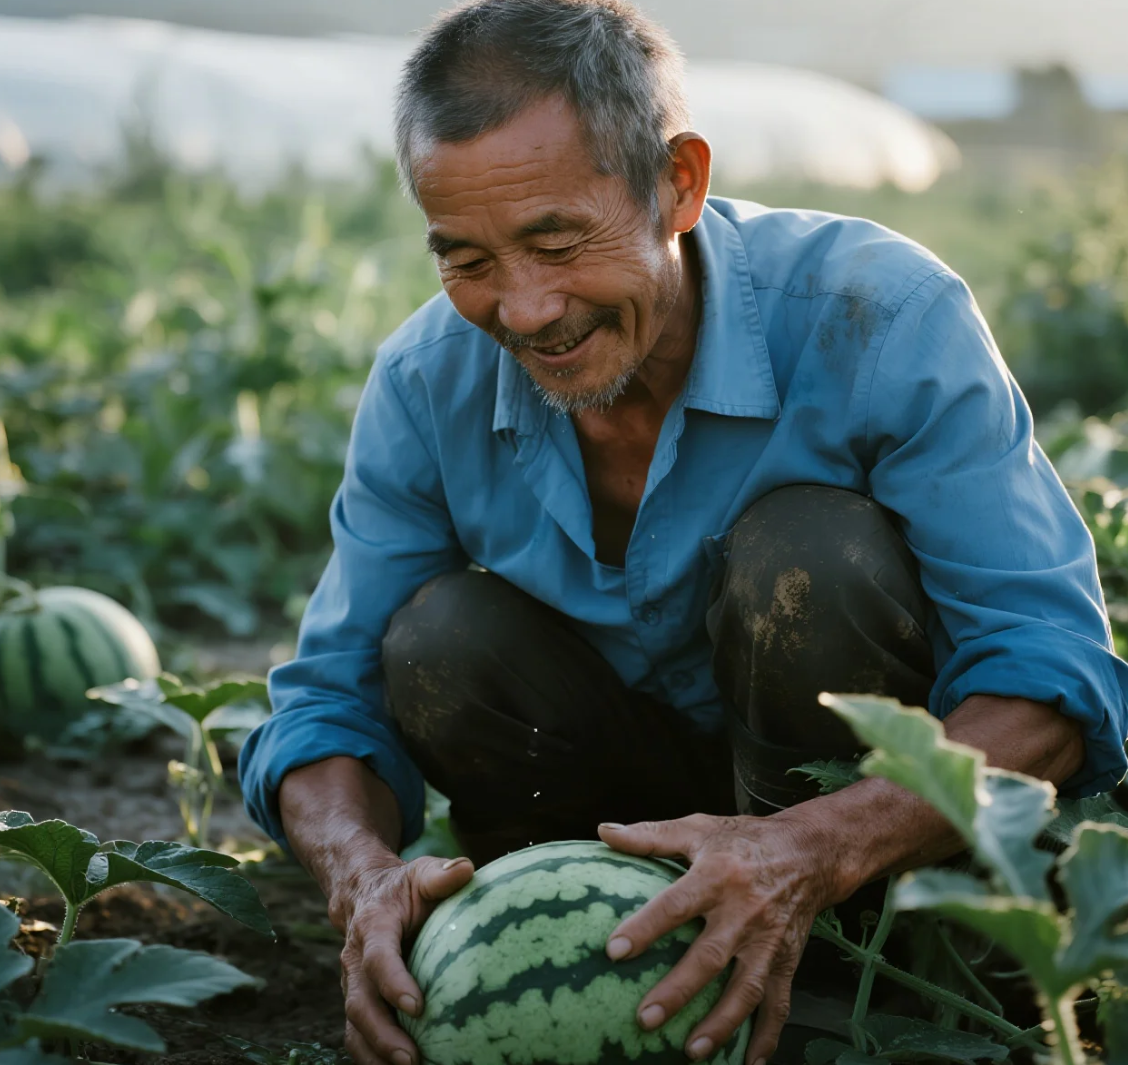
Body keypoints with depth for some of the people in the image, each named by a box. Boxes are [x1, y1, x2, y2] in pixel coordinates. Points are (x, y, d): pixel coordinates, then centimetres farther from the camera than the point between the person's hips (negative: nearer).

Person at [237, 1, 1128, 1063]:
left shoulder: (879, 319, -25)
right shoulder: (427, 386, -13)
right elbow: (330, 702, -8)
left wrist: (814, 852, -49)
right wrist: (365, 873, -33)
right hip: (646, 796, 3)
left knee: (811, 554, -32)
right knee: (442, 638, -23)